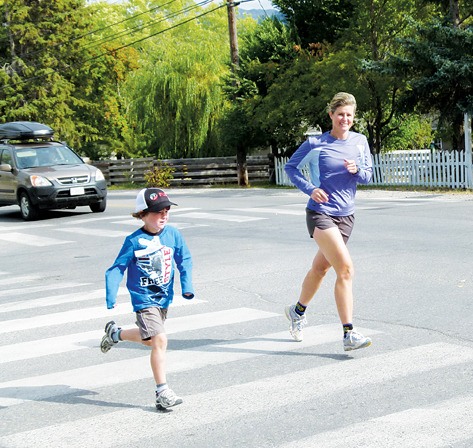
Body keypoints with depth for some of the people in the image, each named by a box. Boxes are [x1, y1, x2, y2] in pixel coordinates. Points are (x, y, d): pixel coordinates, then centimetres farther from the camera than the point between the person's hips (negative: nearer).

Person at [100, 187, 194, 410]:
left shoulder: (173, 234, -3)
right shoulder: (134, 241, -14)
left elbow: (184, 261, 7)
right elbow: (117, 268, -10)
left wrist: (187, 286, -5)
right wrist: (111, 297, -17)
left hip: (164, 297, 6)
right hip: (144, 299, -6)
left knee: (148, 339, 21)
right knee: (159, 340, -16)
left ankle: (115, 333, 48)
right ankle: (162, 393, -8)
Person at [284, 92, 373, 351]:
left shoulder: (360, 142, 6)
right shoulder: (316, 143, -7)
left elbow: (368, 176, 11)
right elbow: (290, 167, 2)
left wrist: (357, 170, -12)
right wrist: (310, 189, -11)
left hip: (346, 215, 6)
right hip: (320, 213, -6)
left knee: (320, 268, 19)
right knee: (345, 268, -19)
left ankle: (298, 312, 43)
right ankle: (349, 335, -18)